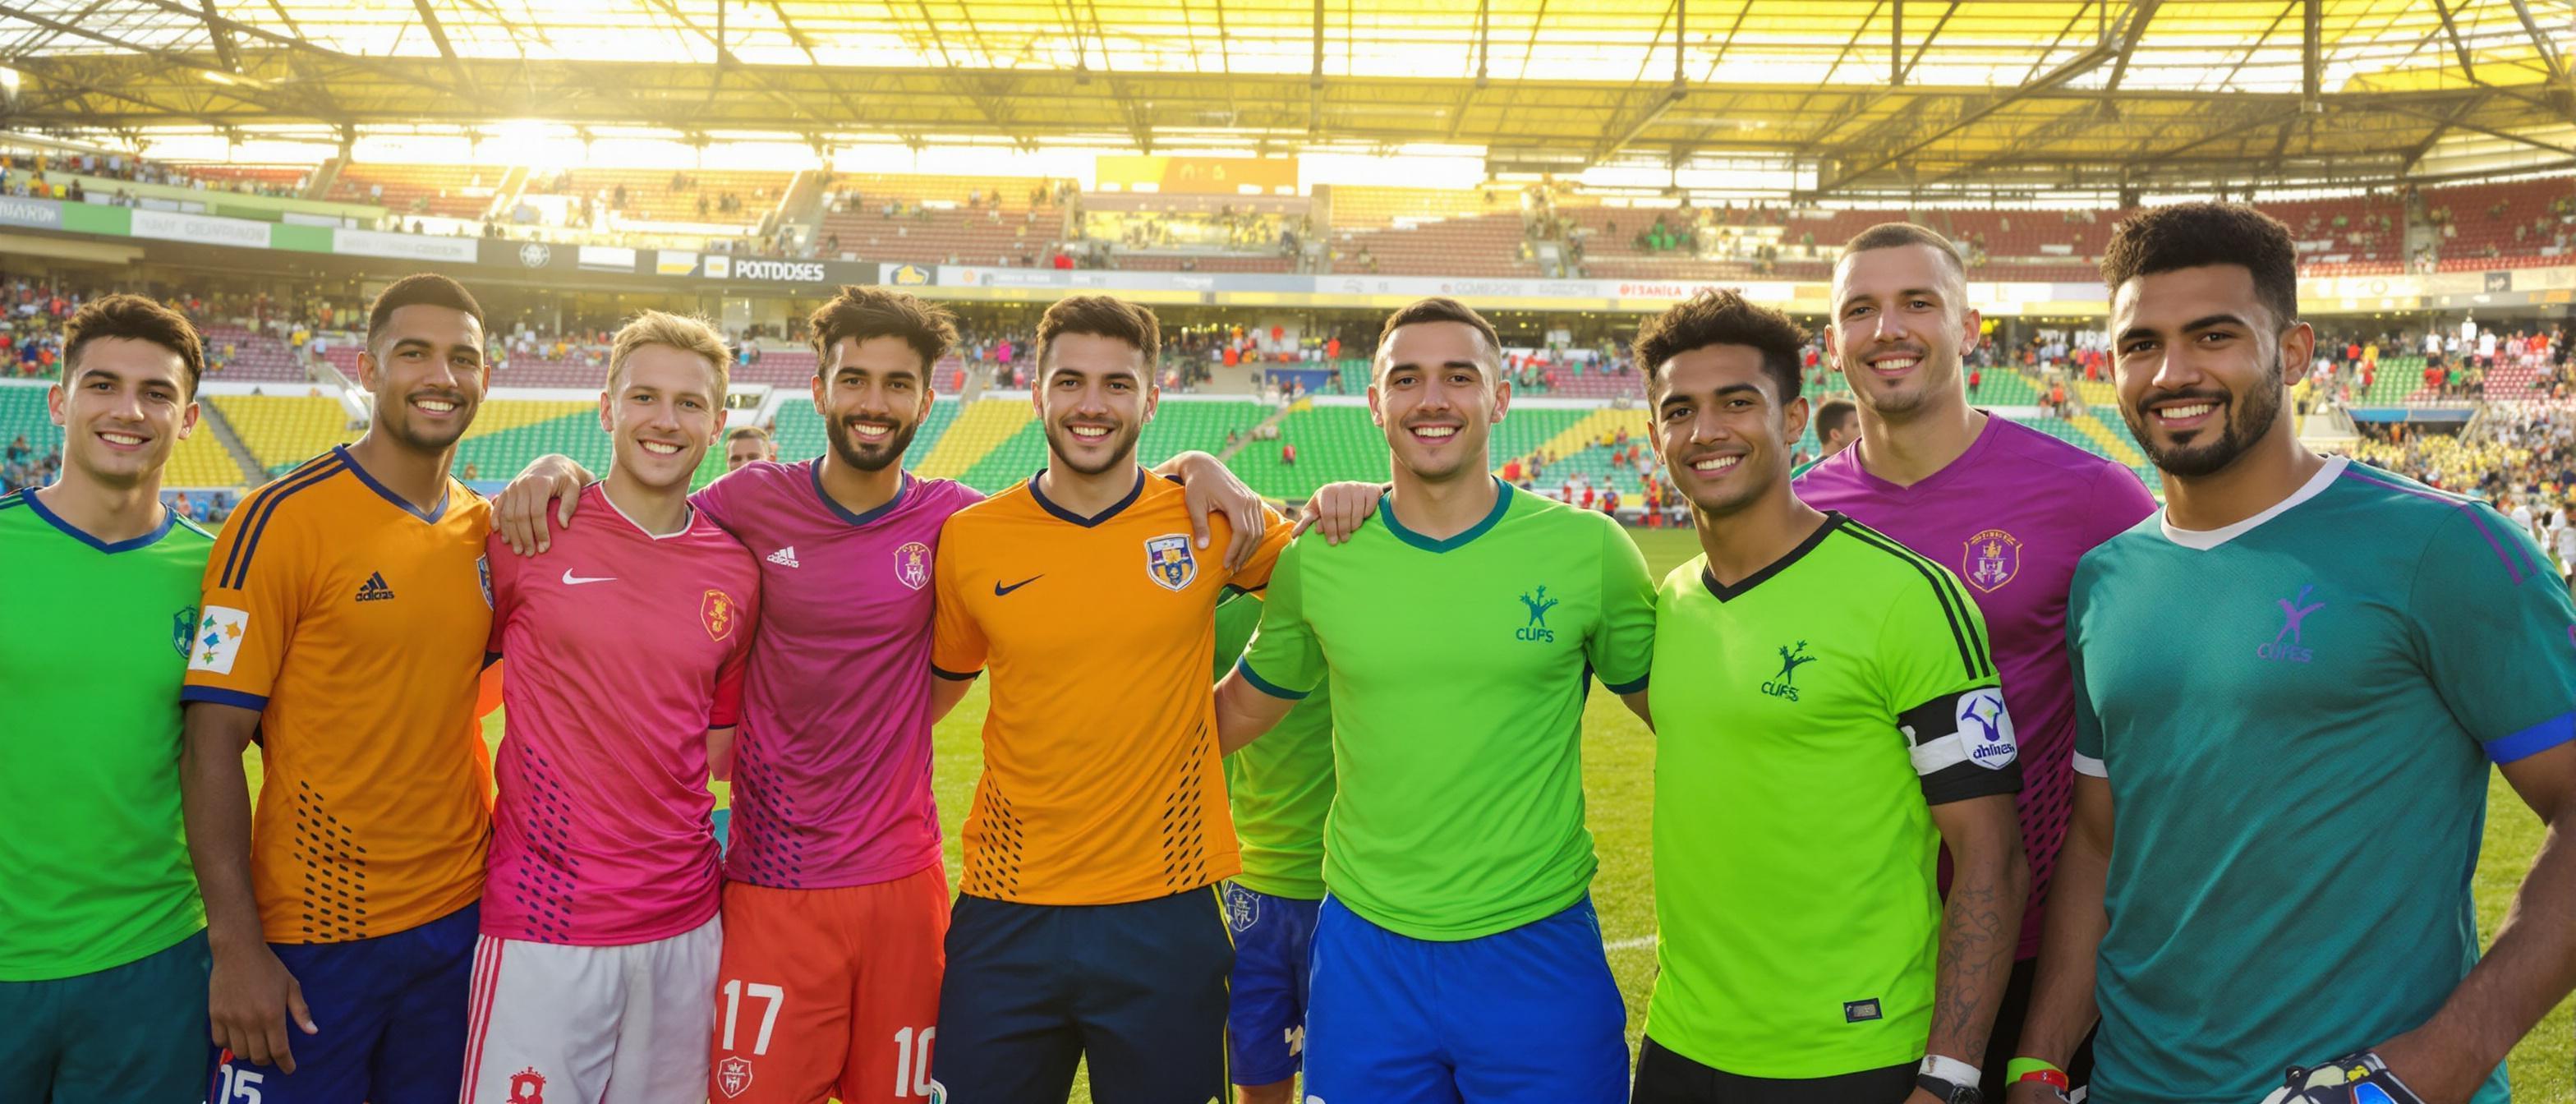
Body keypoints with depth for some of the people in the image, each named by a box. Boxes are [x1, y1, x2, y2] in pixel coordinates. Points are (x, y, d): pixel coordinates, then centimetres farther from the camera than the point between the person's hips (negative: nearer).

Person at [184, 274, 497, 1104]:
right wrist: (235, 943, -17)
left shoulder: (490, 528, 4)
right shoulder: (284, 520, -11)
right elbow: (214, 742, -11)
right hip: (311, 940, -5)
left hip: (462, 922, 5)